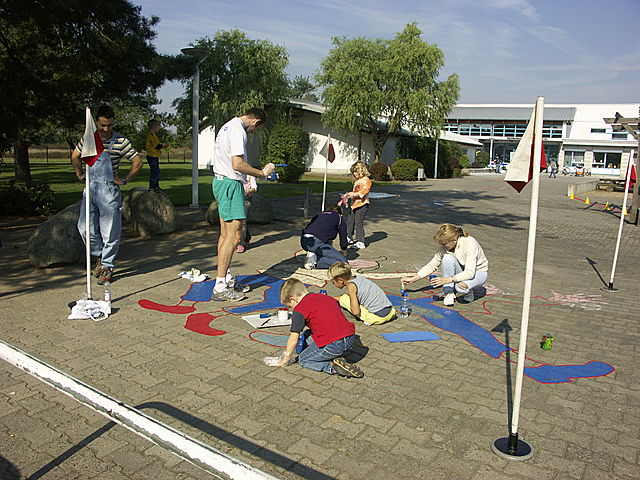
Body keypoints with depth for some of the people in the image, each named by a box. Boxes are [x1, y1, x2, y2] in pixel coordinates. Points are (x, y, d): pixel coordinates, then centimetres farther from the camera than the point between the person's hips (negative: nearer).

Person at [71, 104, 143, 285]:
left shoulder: (120, 141, -4)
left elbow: (137, 162, 1)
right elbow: (75, 156, 24)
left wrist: (124, 180, -2)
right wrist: (79, 174, 15)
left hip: (109, 190, -4)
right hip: (90, 187, 4)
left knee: (110, 231, 1)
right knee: (85, 228, 4)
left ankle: (107, 265, 15)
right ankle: (99, 256, 27)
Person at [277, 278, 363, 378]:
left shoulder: (299, 310, 1)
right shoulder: (327, 297, 21)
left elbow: (294, 339, 2)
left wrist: (286, 359, 16)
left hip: (332, 344, -8)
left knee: (303, 360, 15)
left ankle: (333, 367, -6)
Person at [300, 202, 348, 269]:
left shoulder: (319, 214, 33)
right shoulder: (339, 218, 20)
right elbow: (343, 237, 25)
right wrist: (344, 251, 46)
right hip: (316, 242, -7)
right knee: (343, 262, -3)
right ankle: (315, 262, -14)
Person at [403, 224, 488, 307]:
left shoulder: (470, 243, -31)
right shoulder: (445, 247, -16)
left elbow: (470, 273, -36)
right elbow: (431, 266, -7)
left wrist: (447, 279, -43)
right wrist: (413, 279, -14)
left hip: (478, 272, -5)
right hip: (463, 271, 5)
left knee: (461, 286, -38)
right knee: (447, 258, -28)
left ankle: (468, 290, 0)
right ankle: (449, 293, -14)